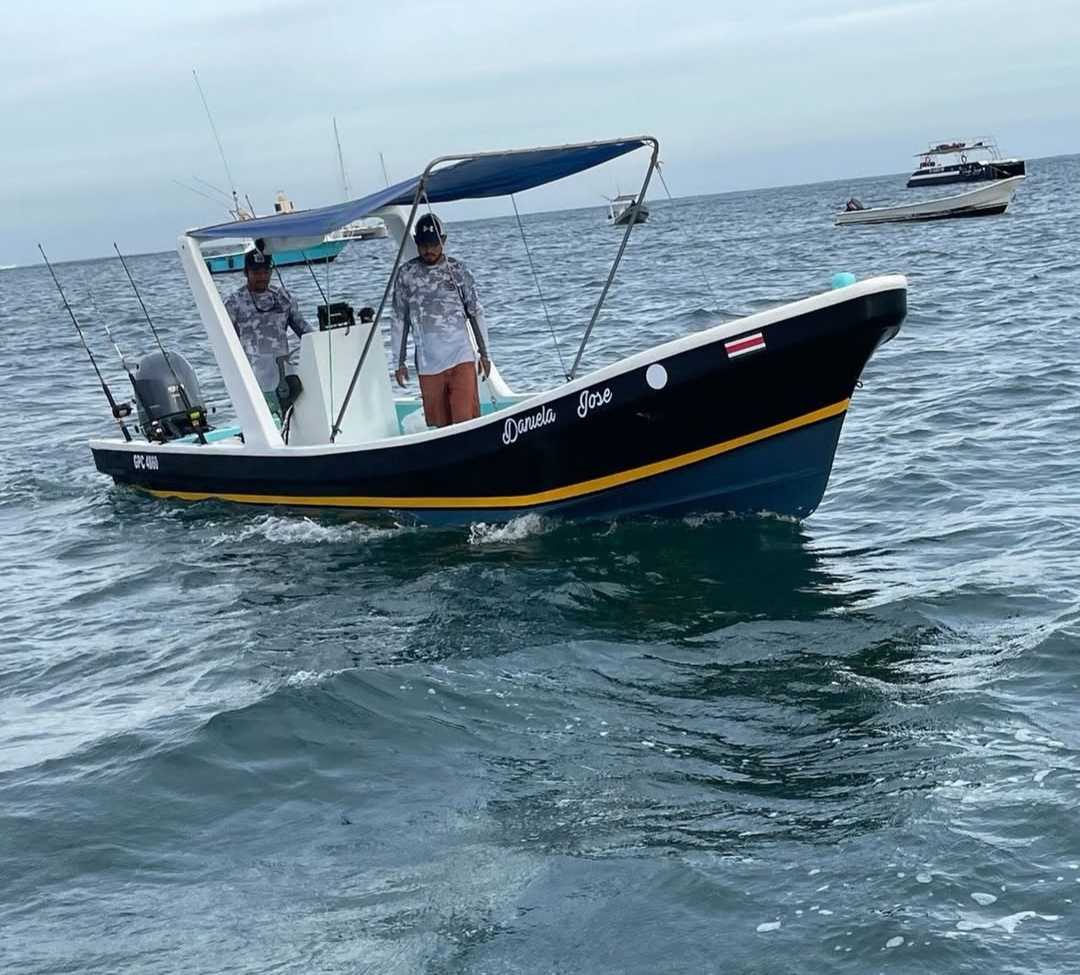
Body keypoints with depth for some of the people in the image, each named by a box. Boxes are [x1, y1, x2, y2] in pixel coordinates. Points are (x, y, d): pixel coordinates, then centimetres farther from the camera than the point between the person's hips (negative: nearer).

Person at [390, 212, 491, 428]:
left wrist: (484, 353, 7)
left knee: (466, 418, -9)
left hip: (461, 358, -1)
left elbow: (476, 312, 8)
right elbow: (399, 320, 7)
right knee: (438, 423, 5)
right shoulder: (405, 274, 3)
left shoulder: (458, 269, 3)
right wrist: (399, 362, 5)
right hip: (428, 363, 1)